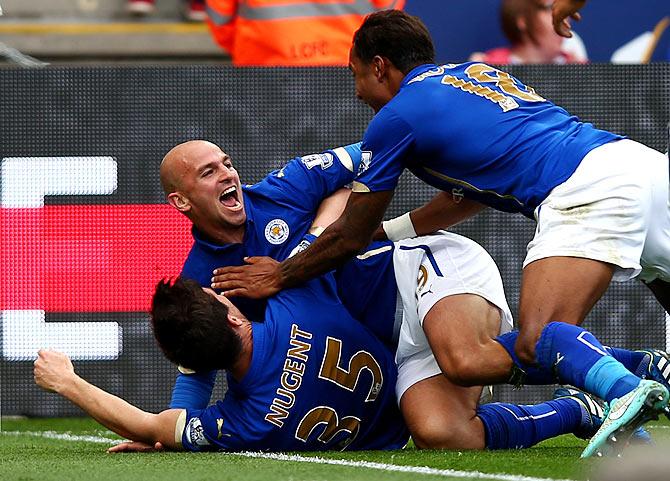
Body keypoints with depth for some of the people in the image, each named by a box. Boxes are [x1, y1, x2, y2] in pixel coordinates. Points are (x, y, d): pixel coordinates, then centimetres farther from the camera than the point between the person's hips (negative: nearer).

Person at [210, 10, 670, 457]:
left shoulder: (396, 116, 7)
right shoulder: (475, 73, 30)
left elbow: (351, 237, 16)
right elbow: (475, 191, 41)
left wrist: (278, 277, 29)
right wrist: (391, 229, 43)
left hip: (587, 192, -8)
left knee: (538, 342, -21)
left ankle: (628, 391, -47)